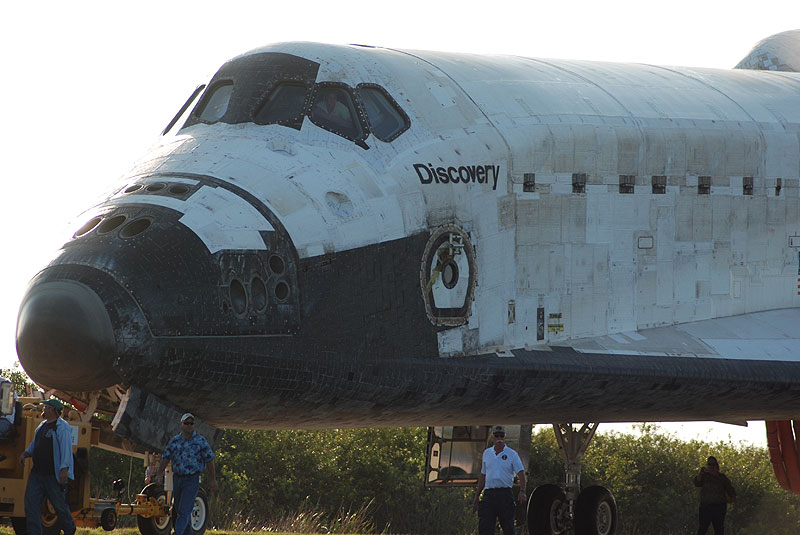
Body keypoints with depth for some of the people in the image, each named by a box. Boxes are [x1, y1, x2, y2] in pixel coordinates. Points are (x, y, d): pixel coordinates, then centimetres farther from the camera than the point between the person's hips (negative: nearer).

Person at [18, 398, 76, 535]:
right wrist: (25, 454, 7)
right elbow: (33, 446, 26)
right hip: (37, 473, 8)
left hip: (54, 475, -8)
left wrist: (64, 470, -24)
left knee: (59, 504, 3)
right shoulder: (42, 426, 16)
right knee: (31, 502, -3)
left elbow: (66, 450, -17)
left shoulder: (62, 427, -10)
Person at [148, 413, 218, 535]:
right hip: (177, 478, 5)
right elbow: (165, 459, 9)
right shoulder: (174, 441, 7)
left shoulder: (201, 441, -3)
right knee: (177, 510, 9)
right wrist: (158, 476, 1)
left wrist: (212, 480, -4)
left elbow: (209, 460, -1)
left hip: (192, 480, -5)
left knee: (184, 511, -13)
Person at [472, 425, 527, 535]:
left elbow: (521, 473, -6)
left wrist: (522, 491, -22)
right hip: (488, 494, 3)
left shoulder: (512, 454, 3)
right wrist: (477, 496, 20)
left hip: (505, 493, -3)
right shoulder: (487, 453, 15)